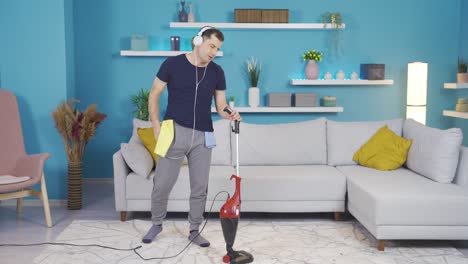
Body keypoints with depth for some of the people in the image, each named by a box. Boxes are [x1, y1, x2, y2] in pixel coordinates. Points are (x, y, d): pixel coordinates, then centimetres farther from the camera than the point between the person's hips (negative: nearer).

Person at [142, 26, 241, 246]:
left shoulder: (217, 72, 4)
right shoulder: (173, 64, -5)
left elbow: (220, 106, 5)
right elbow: (154, 94, 0)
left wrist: (230, 115, -18)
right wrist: (156, 124, -9)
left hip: (202, 136, 3)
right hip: (175, 132, -2)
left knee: (200, 186, 6)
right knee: (162, 183, 3)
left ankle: (194, 230, 22)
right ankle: (156, 223, 27)